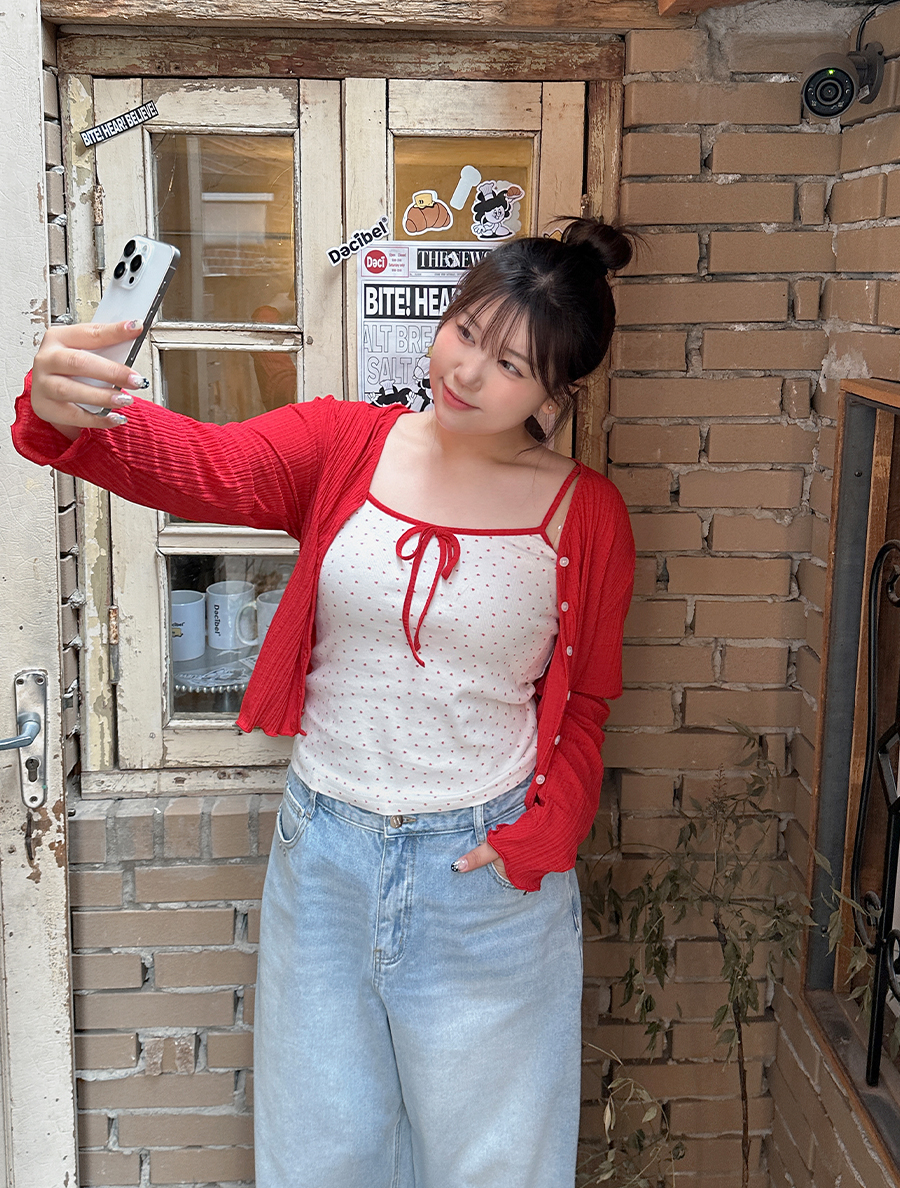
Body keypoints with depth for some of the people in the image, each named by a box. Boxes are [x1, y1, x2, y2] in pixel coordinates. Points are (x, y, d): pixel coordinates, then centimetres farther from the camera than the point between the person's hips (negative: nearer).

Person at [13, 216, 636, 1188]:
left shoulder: (585, 514, -5)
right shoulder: (343, 446, -4)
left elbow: (584, 708, 3)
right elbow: (201, 466, -21)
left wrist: (537, 841, -11)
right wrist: (69, 410, -41)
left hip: (485, 865, -1)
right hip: (324, 849, 2)